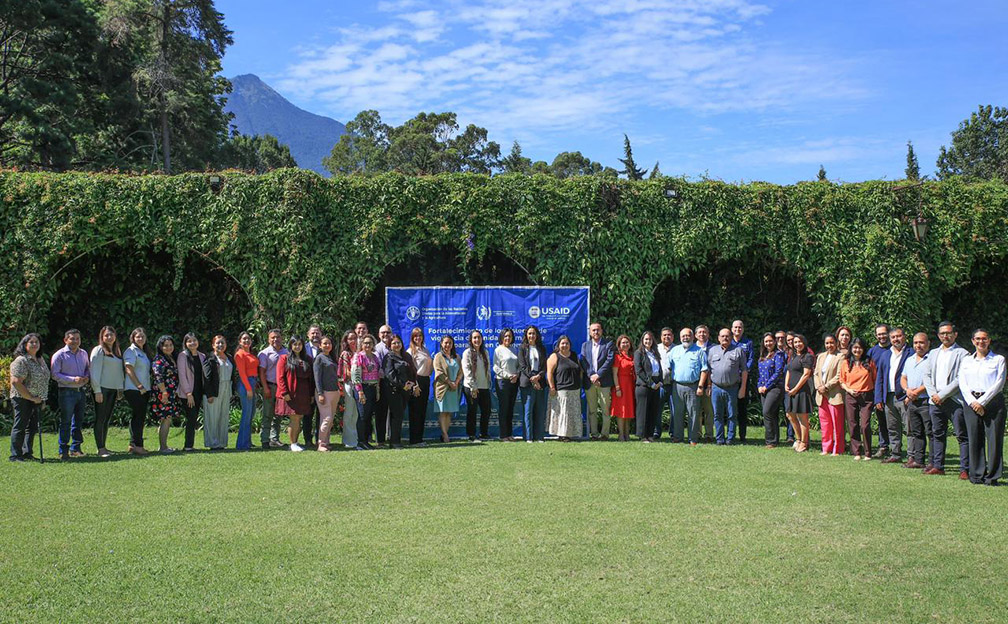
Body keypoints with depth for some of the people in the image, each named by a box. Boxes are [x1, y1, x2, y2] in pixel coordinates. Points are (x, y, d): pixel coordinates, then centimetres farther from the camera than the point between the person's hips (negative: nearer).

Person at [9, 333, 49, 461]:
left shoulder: (40, 359, 13)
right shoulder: (21, 361, -13)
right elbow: (16, 382, -19)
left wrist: (42, 398, 15)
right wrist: (31, 398, -17)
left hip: (37, 399, 8)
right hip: (23, 399, -8)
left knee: (32, 427, 12)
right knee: (20, 427, -2)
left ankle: (27, 453, 21)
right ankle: (15, 455, 4)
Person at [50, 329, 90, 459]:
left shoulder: (83, 354, 12)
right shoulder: (59, 355, -6)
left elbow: (88, 368, 23)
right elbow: (55, 374, -11)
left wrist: (87, 377, 0)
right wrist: (73, 379, -19)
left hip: (80, 391, 6)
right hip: (67, 392, -6)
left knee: (79, 420, 11)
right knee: (65, 422, -4)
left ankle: (75, 448, 20)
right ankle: (63, 451, 1)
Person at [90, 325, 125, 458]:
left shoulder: (117, 352, 17)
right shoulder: (99, 350, -5)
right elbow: (95, 371, -11)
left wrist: (121, 388, 13)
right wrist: (97, 391, -16)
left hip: (113, 389, 7)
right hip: (102, 389, -7)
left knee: (107, 419, 10)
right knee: (100, 419, -5)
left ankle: (103, 447, 15)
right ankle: (100, 449, -4)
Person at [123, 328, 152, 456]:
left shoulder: (144, 353, 20)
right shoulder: (131, 351, -6)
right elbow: (129, 369, -14)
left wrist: (147, 387, 13)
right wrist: (139, 386, -17)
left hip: (144, 389, 9)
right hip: (133, 389, -9)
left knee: (140, 417, 8)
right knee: (137, 417, -10)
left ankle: (133, 445, 13)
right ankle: (137, 445, -10)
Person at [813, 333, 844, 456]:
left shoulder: (840, 357, -5)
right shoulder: (821, 356, 18)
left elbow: (839, 376, -12)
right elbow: (816, 373, 15)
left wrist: (826, 387, -13)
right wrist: (818, 387, -2)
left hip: (835, 395, -6)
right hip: (822, 395, 6)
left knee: (837, 424, -2)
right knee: (824, 423, 9)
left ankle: (837, 450, 4)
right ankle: (826, 449, 16)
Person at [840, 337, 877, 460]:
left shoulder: (870, 362, 5)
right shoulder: (846, 363, 8)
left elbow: (875, 379, 8)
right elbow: (841, 381, 12)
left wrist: (876, 396, -1)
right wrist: (848, 390, -7)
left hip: (867, 396, -2)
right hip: (851, 397, 2)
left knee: (865, 425, -8)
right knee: (853, 425, 2)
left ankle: (867, 453, 3)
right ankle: (857, 452, 11)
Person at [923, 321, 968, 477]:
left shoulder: (961, 353, -3)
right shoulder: (933, 353, 17)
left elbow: (960, 379, -11)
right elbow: (927, 376, 14)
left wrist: (942, 395, -13)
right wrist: (933, 394, -2)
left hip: (955, 401, -6)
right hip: (935, 400, 6)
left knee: (962, 435, -3)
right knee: (937, 434, 10)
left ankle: (965, 469, -2)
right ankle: (937, 466, 18)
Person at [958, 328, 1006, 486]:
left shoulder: (999, 359, 6)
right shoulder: (966, 361, 15)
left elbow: (999, 383, -3)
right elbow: (962, 383, 6)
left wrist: (982, 401, -11)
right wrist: (973, 402, -9)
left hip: (993, 401, -2)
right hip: (971, 402, 2)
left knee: (994, 439, -5)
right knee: (974, 439, 0)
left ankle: (992, 476, 1)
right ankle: (977, 474, 7)